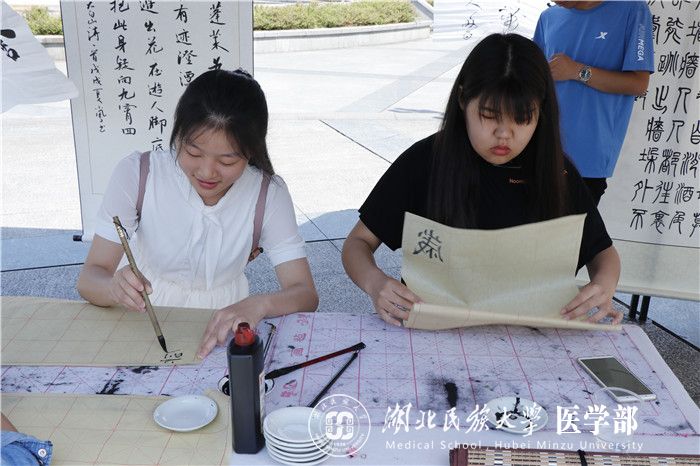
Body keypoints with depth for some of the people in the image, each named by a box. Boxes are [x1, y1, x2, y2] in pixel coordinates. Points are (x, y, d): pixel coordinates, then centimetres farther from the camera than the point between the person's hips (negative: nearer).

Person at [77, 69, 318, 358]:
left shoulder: (268, 194, -13)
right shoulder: (137, 174, -15)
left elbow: (305, 295, -16)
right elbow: (89, 279, -14)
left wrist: (259, 304, -38)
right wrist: (115, 288, -39)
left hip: (218, 328, 0)